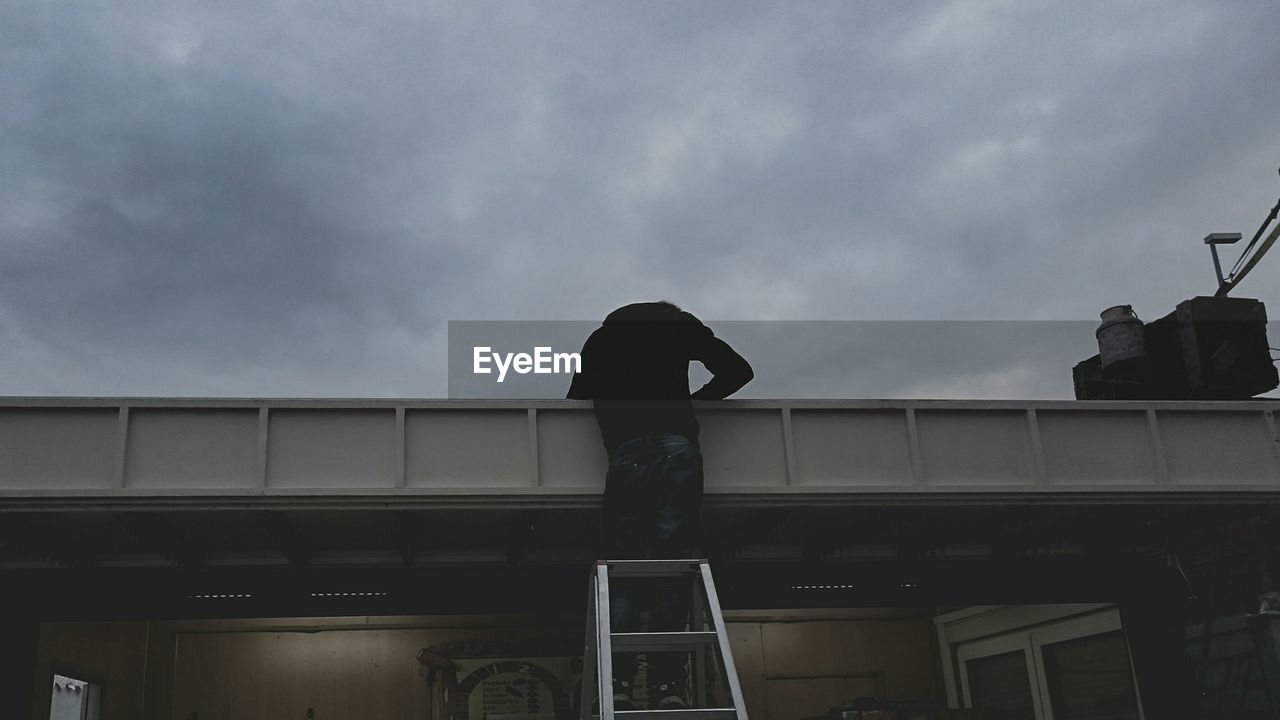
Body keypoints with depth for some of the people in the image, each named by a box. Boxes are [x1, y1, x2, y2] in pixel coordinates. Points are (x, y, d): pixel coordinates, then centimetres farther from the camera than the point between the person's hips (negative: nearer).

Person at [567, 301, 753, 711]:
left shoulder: (601, 338, 27)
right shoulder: (680, 324, 24)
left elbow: (576, 397, 27)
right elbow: (738, 370, 23)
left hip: (627, 452, 1)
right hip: (677, 445, 0)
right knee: (673, 565, -2)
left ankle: (619, 683, -14)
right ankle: (667, 684, -12)